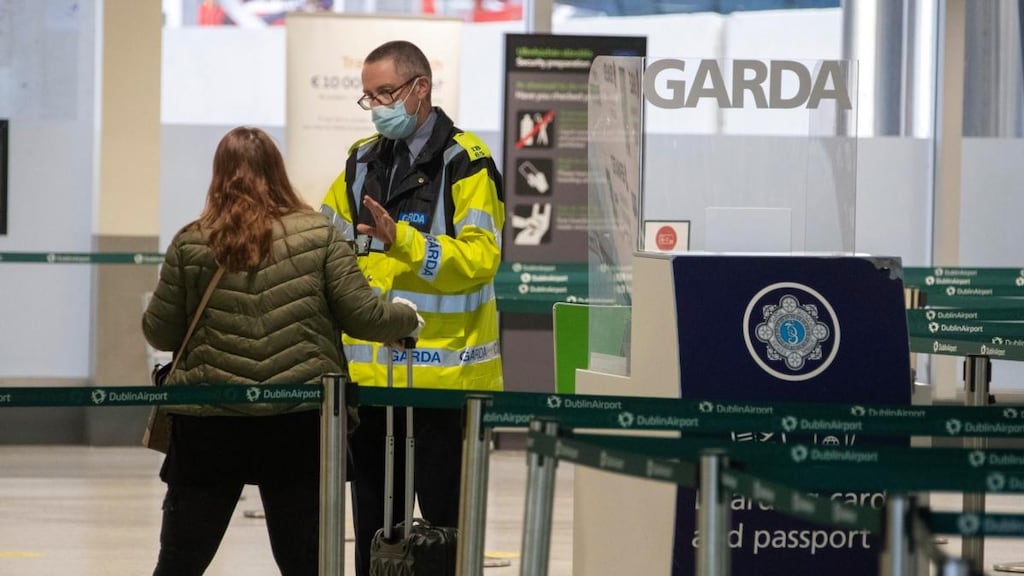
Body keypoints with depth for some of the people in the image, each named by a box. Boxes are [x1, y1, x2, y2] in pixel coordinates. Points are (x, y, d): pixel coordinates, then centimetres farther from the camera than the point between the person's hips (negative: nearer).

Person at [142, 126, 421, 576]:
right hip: (300, 422, 0)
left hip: (209, 424, 0)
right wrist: (405, 319, 20)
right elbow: (364, 315, -1)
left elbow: (160, 334, 4)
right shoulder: (319, 237, 1)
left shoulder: (191, 244, 1)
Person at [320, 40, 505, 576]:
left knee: (446, 517, 1)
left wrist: (402, 240, -28)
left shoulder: (465, 164, -7)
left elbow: (481, 257, -18)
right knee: (374, 517, 12)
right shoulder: (362, 162, 12)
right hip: (369, 371, 6)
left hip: (444, 371, -6)